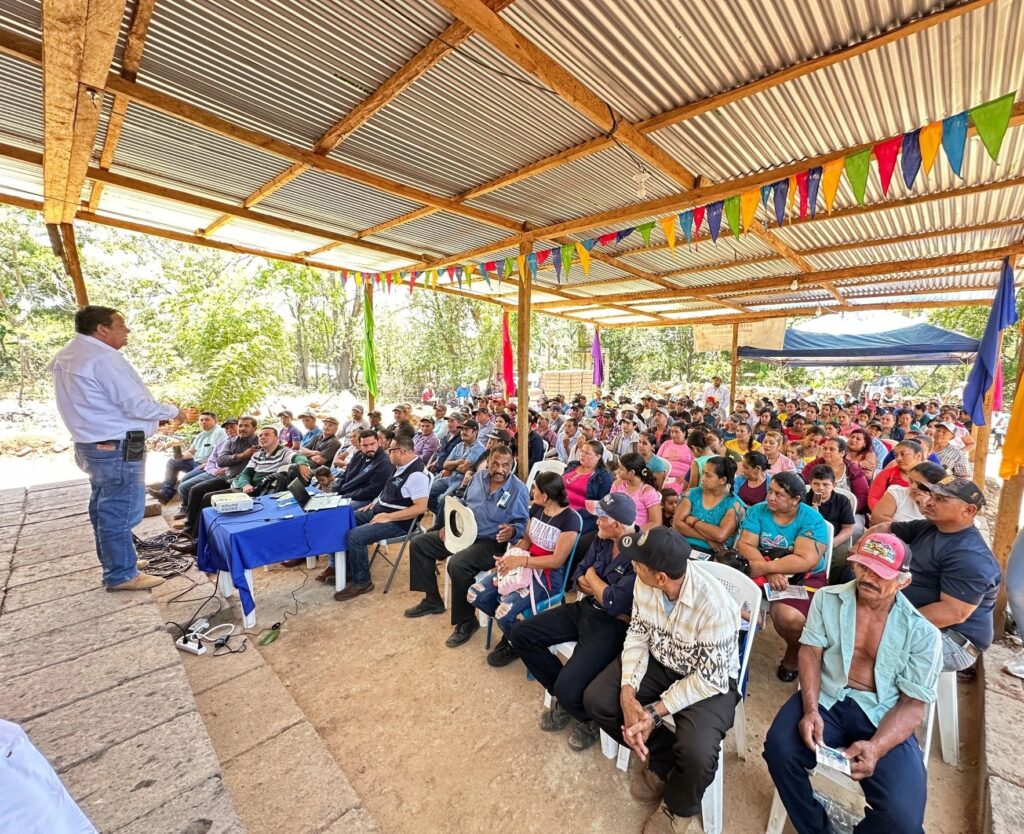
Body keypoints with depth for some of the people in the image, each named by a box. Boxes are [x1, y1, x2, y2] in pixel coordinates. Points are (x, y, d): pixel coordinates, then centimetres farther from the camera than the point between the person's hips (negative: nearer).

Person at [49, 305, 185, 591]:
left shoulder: (67, 355, 12)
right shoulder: (104, 358, -20)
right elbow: (137, 405, -22)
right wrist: (174, 411, -7)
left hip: (93, 444, 11)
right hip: (117, 448, -10)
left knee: (104, 507, 20)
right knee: (120, 511, -1)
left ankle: (113, 561, 34)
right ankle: (121, 575, 9)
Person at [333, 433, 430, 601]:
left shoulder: (417, 474, -23)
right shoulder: (400, 466, 7)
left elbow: (421, 507, -28)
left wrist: (388, 517, -25)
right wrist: (374, 502, 8)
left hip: (397, 522, -10)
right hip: (378, 511, 10)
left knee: (355, 536, -23)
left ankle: (361, 582, -2)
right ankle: (346, 571, 17)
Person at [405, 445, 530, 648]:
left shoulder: (518, 489, -14)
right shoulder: (479, 477, 3)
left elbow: (522, 525, -12)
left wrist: (512, 531, -33)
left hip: (492, 542, -7)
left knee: (457, 564, -35)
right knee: (418, 543, 6)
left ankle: (467, 622, -11)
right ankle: (432, 600, 18)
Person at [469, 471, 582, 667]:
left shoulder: (569, 519, -19)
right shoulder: (536, 508, 3)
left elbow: (557, 560, -21)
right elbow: (526, 539, 9)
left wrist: (520, 561, -26)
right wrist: (509, 556, -10)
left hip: (548, 575, -7)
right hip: (524, 566, 7)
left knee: (504, 612, -27)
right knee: (474, 595, -6)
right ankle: (510, 625, 19)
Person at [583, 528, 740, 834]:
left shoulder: (715, 606, -35)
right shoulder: (644, 583, -19)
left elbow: (709, 680, -25)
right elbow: (637, 636, -7)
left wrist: (655, 712, -26)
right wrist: (628, 693, -19)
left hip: (711, 680, -4)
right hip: (659, 661, 5)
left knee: (696, 753, -29)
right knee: (596, 700, -8)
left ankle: (679, 806, 9)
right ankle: (661, 757, 16)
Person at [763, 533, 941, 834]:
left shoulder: (921, 632, -3)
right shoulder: (827, 598, 1)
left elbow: (913, 705, -5)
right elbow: (810, 652, -1)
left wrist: (876, 747, -22)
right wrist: (811, 710, -17)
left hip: (883, 716, 0)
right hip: (827, 699, 1)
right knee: (779, 748, -24)